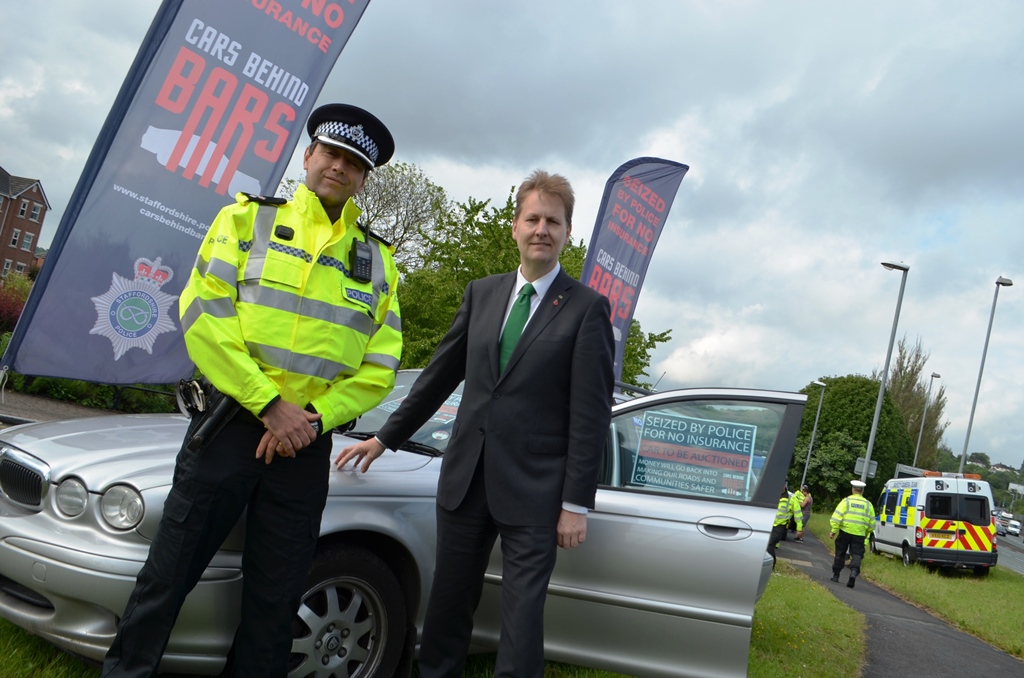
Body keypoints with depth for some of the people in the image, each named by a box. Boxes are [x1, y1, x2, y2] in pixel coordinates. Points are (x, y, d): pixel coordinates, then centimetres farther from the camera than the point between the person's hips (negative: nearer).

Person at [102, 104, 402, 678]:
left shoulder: (378, 260, 10)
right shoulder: (249, 218, 3)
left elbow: (380, 366, 5)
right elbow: (204, 315, -8)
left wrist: (314, 417, -10)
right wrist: (269, 404, -14)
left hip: (308, 443, 2)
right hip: (230, 425, -2)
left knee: (275, 598, 11)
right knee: (168, 576, 4)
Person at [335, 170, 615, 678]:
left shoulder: (587, 308, -4)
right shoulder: (481, 293, 10)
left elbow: (591, 415, -7)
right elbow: (441, 373, 16)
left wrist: (576, 504, -9)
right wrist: (386, 437, 17)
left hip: (533, 490, -4)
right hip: (465, 479, 5)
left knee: (522, 614, 2)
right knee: (447, 604, 13)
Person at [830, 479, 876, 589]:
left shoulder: (846, 501, -2)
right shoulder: (868, 504, 6)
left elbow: (836, 517, -9)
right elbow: (871, 524, 8)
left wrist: (834, 531, -3)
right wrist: (866, 534, 20)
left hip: (845, 532, -1)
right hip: (859, 534, 1)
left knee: (840, 554, 12)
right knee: (856, 556, 2)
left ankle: (835, 576, 19)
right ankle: (854, 572, -23)